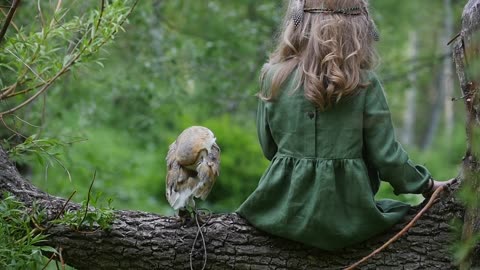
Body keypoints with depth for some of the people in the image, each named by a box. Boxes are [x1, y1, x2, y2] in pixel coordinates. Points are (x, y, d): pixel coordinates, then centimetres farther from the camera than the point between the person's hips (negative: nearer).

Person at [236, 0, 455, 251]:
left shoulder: (275, 76, -6)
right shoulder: (365, 84, -10)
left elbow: (268, 147, 5)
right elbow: (386, 155, -6)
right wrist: (427, 184, 11)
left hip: (285, 209, 2)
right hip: (345, 216, -2)